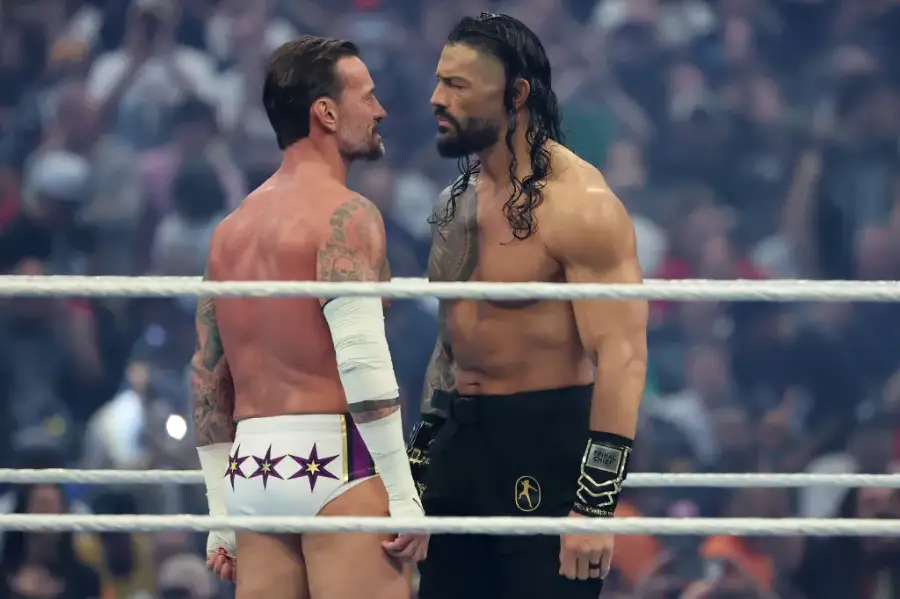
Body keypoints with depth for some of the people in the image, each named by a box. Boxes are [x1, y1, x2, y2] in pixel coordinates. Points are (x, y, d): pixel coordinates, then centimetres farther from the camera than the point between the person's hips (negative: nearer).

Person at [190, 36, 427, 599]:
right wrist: (402, 493, -18)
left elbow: (208, 382, 19)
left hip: (251, 469, 8)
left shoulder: (232, 230, 17)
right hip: (334, 460, -8)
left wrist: (222, 517, 22)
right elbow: (363, 361, -18)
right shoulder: (344, 215, -7)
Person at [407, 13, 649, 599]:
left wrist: (596, 503, -25)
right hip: (462, 440, 8)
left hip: (546, 450, -8)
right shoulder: (457, 202, 12)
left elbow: (622, 356, -20)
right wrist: (419, 462, 20)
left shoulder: (579, 205, -15)